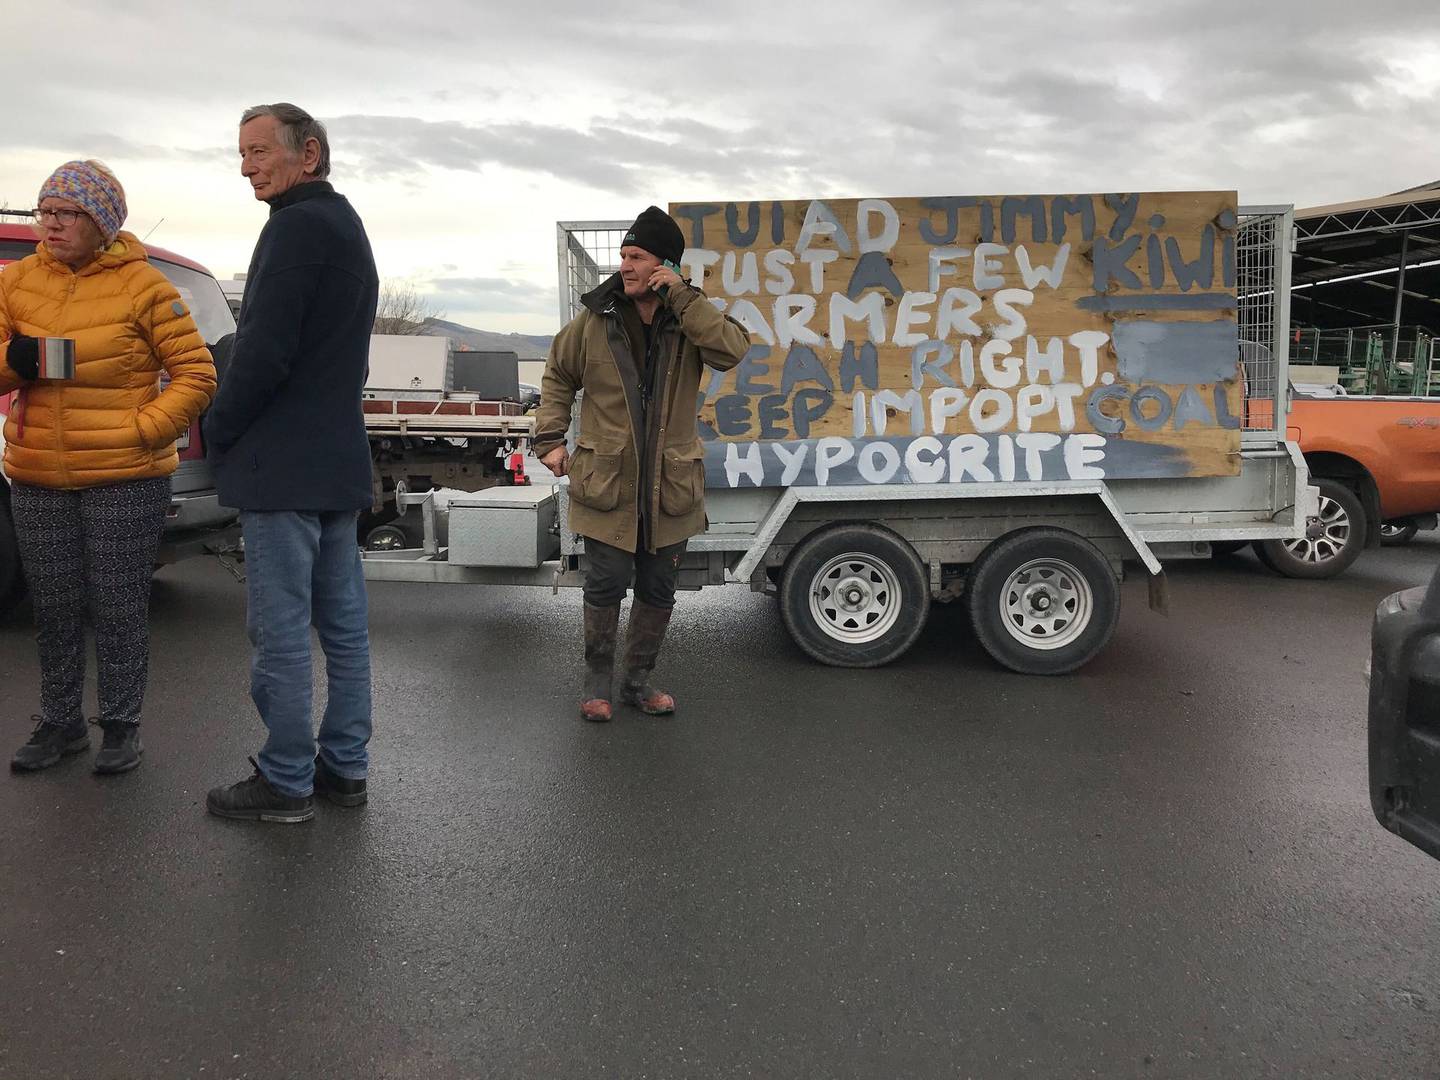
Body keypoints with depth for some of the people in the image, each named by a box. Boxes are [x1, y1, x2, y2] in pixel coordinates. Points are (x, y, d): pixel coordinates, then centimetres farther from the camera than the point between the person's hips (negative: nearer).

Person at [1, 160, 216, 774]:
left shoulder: (142, 285, -5)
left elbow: (196, 373, -5)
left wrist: (145, 429, -14)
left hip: (125, 479, -4)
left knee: (119, 609, 2)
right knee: (54, 610, 12)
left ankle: (121, 726, 18)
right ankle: (59, 723, 28)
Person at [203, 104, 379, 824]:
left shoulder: (299, 225, -13)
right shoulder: (348, 226, 19)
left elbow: (265, 350, -20)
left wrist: (217, 433, -6)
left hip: (283, 467, -10)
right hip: (338, 463, 10)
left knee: (280, 631, -2)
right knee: (343, 623, 12)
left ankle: (286, 783, 6)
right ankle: (344, 768, 22)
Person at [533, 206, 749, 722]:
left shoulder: (690, 317, 0)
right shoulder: (594, 320, -1)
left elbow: (731, 350, -20)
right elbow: (557, 378, 11)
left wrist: (681, 296, -21)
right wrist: (551, 439, 2)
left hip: (669, 485, 1)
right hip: (606, 481, -1)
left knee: (658, 589, 11)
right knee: (605, 585, 3)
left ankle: (639, 679, 29)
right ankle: (597, 680, 23)